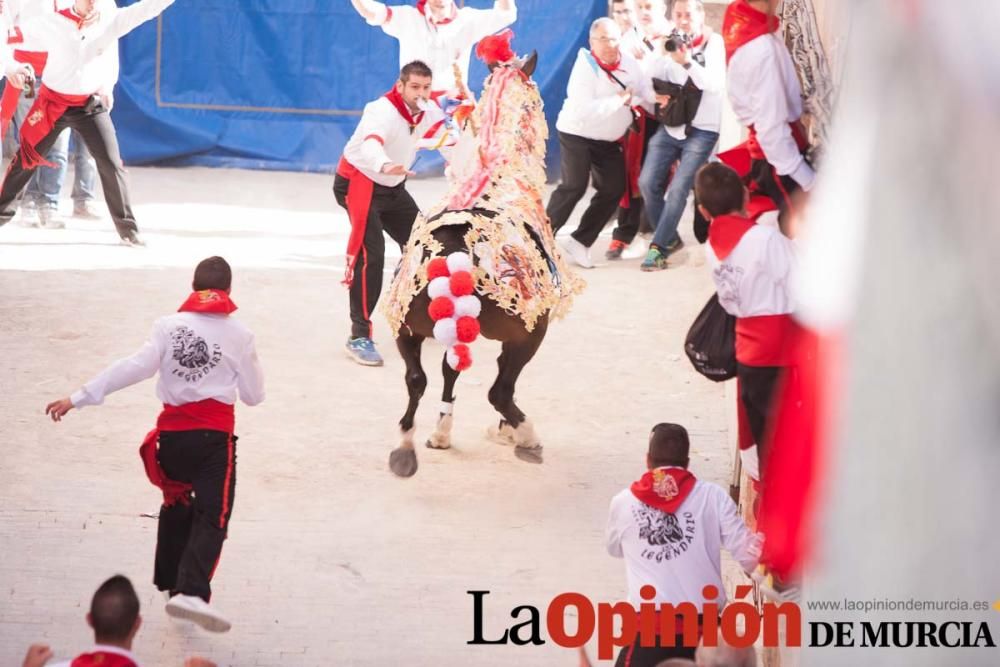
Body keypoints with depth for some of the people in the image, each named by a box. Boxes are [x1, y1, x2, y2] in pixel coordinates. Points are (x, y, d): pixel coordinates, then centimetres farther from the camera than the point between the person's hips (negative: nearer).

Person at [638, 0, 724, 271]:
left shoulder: (715, 43, -6)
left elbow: (715, 85, -20)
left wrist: (688, 63, -33)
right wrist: (658, 95, -11)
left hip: (702, 130, -5)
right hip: (671, 126, 5)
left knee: (678, 189, -12)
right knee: (648, 182, -4)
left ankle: (658, 248, -4)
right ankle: (670, 238, 15)